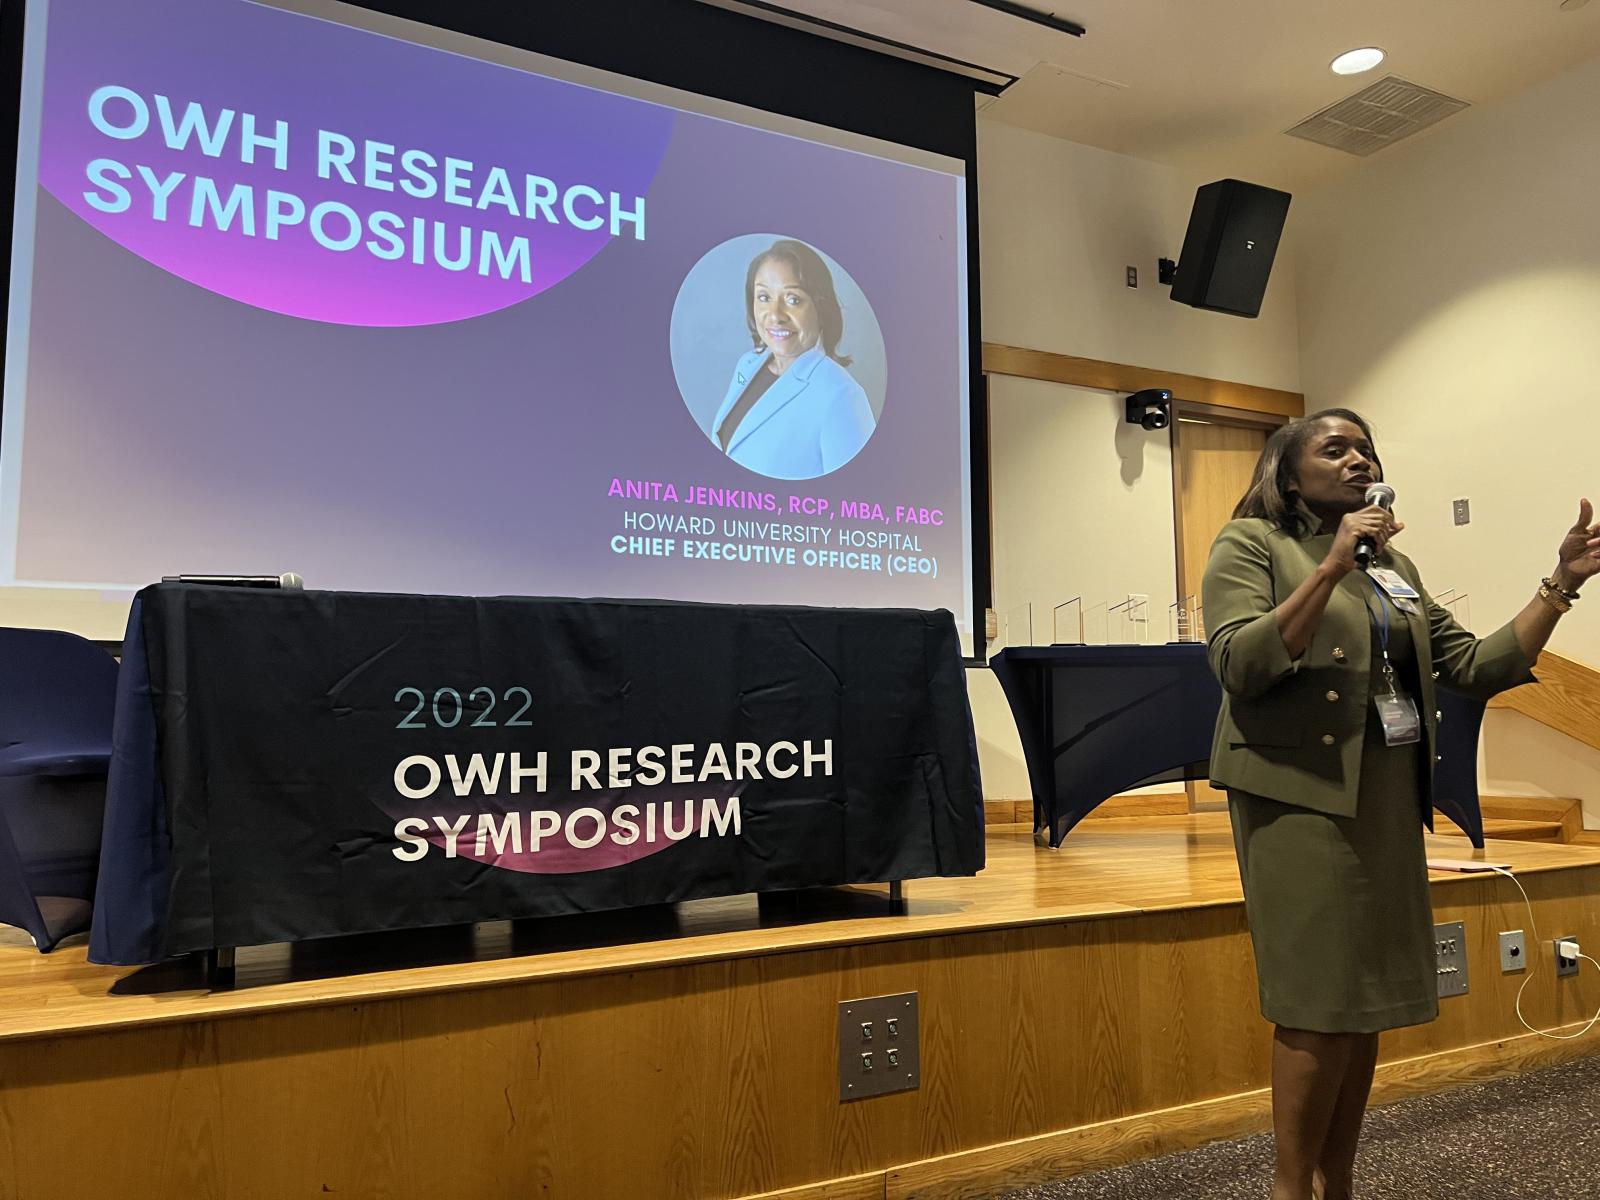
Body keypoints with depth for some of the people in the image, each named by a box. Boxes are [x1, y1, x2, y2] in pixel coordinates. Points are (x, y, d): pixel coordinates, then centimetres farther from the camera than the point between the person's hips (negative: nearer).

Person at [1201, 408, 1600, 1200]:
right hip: (1301, 794, -6)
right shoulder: (1251, 542, -2)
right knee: (1321, 996, -5)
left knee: (1368, 996, 10)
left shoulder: (1395, 565, 17)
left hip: (1388, 797, 7)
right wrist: (1331, 567, -19)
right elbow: (1238, 666, -16)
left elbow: (1478, 669, 12)